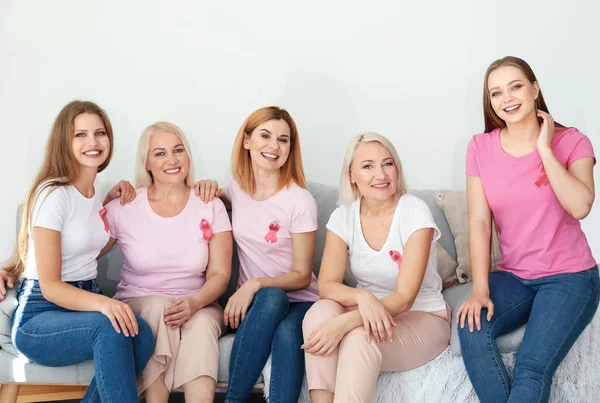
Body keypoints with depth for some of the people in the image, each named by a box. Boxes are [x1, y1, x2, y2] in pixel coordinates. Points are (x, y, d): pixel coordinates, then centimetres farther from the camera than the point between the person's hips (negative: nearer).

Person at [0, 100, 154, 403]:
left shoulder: (97, 194, 10)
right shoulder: (53, 194, -14)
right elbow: (50, 286, -17)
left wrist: (112, 200, 11)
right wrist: (102, 303, -36)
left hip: (84, 302, 7)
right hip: (39, 316, -6)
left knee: (141, 333, -27)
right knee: (110, 327, -37)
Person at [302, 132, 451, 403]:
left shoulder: (415, 212, -16)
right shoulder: (343, 217, -4)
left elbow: (404, 298, -22)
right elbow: (326, 284, -11)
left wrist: (345, 323, -36)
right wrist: (362, 296, -33)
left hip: (422, 317, -3)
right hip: (369, 312, 4)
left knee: (361, 338, -34)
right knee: (321, 311, -28)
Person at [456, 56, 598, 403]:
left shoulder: (572, 142, -6)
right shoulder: (480, 147, 0)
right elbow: (479, 221, -6)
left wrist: (544, 148, -19)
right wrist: (480, 289, -15)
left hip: (569, 275, -2)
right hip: (514, 276, 3)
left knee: (533, 368, -24)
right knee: (473, 328, -27)